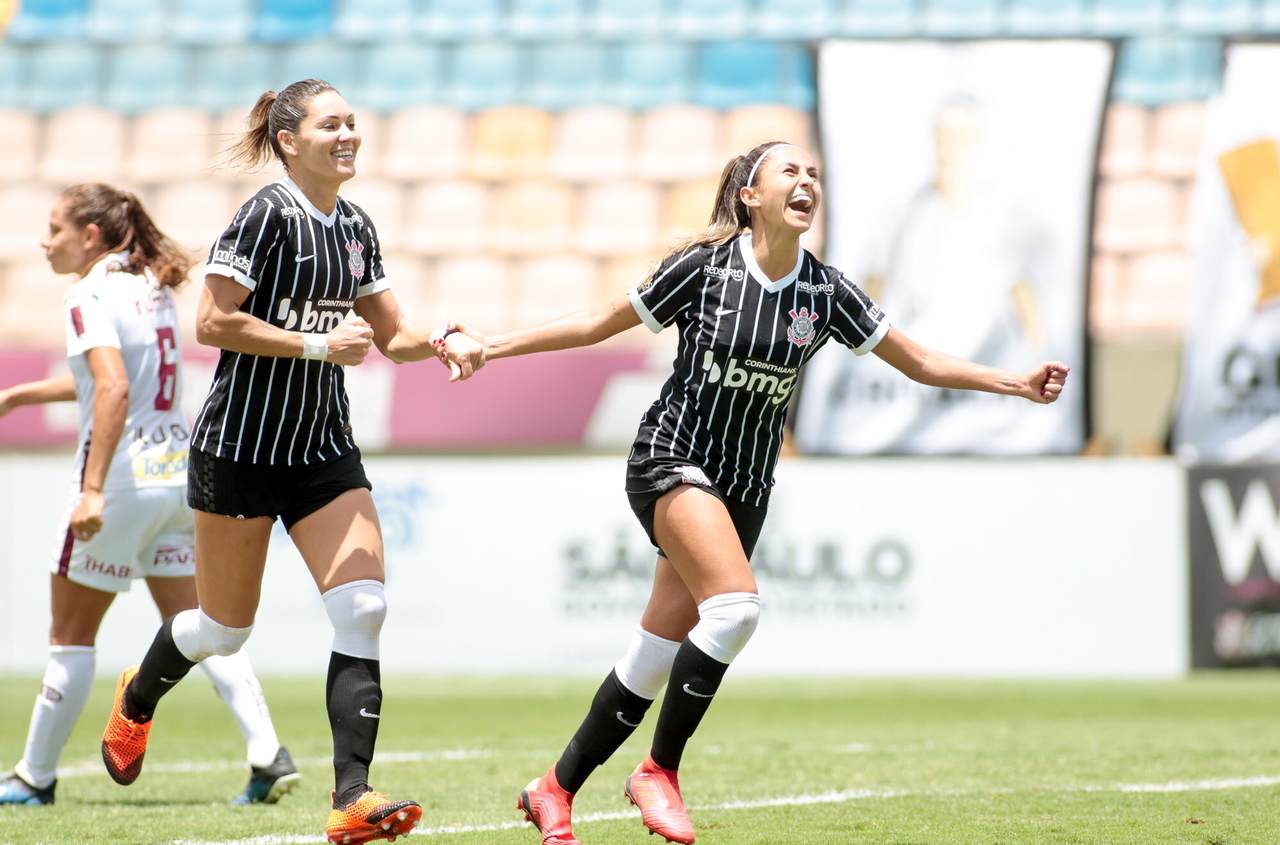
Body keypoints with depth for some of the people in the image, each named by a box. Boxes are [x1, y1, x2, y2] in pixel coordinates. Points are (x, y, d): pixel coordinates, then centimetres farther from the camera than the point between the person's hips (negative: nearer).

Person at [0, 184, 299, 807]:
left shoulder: (90, 295, -12)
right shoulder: (151, 289, 14)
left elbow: (113, 391, -25)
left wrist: (92, 489, -28)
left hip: (123, 477, -8)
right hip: (177, 471, 8)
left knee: (71, 635, 5)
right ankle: (268, 755, -6)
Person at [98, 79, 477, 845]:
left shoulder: (355, 228, 9)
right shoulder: (268, 214, -13)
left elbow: (392, 333, 16)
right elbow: (212, 323, -17)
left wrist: (437, 343, -5)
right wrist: (316, 343, -21)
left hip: (324, 448, 6)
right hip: (242, 446, -6)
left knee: (364, 608, -12)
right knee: (225, 629, 7)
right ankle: (136, 701, 40)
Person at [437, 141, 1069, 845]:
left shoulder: (825, 291, -1)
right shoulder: (704, 266, -10)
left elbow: (920, 362, 7)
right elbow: (598, 325, -1)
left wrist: (1016, 383, -3)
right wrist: (489, 347, -4)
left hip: (744, 486, 4)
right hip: (671, 458, -4)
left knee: (657, 655, 4)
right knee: (736, 602, -27)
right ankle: (660, 770, -14)